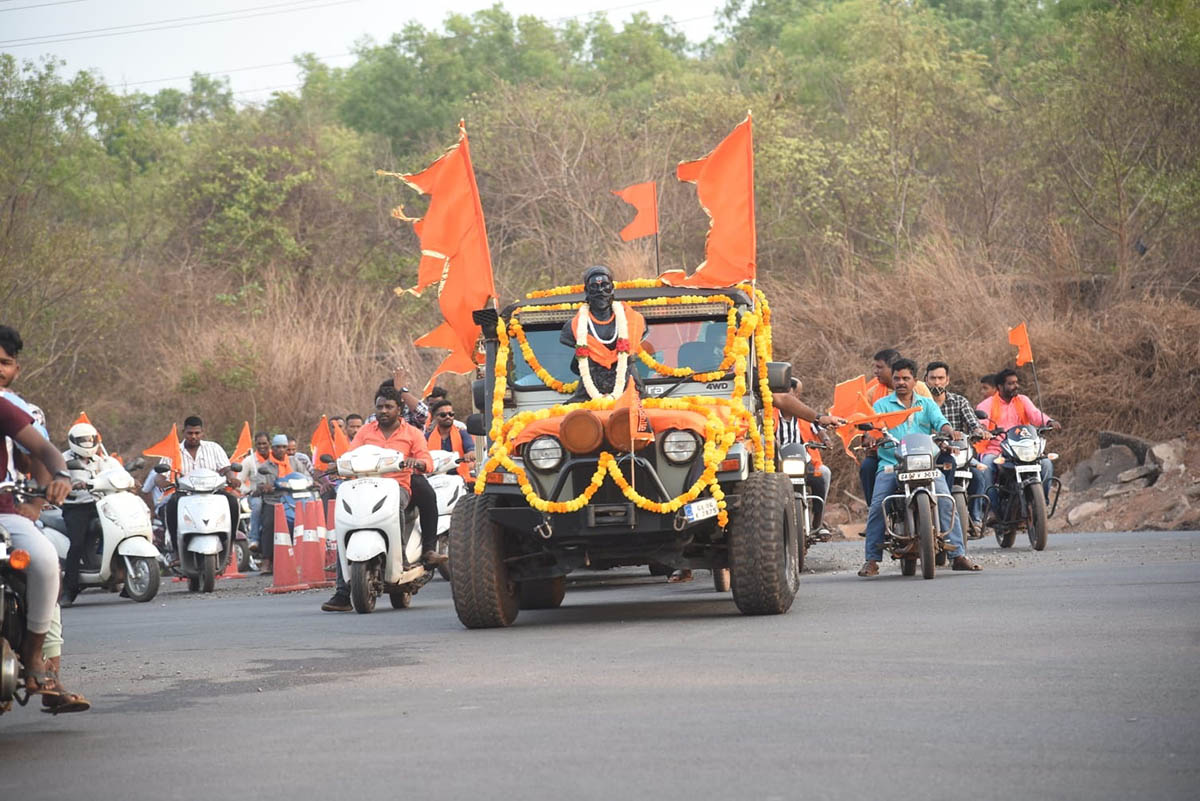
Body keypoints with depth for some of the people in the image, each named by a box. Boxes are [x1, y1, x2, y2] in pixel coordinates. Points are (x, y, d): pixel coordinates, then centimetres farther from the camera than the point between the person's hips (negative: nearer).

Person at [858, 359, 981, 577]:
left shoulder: (927, 404, 19)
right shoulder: (882, 405, 14)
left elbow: (941, 423, 3)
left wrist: (950, 432, -20)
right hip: (891, 464, -1)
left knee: (945, 501, -18)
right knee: (877, 507, -20)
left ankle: (957, 555, -13)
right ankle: (872, 559, -13)